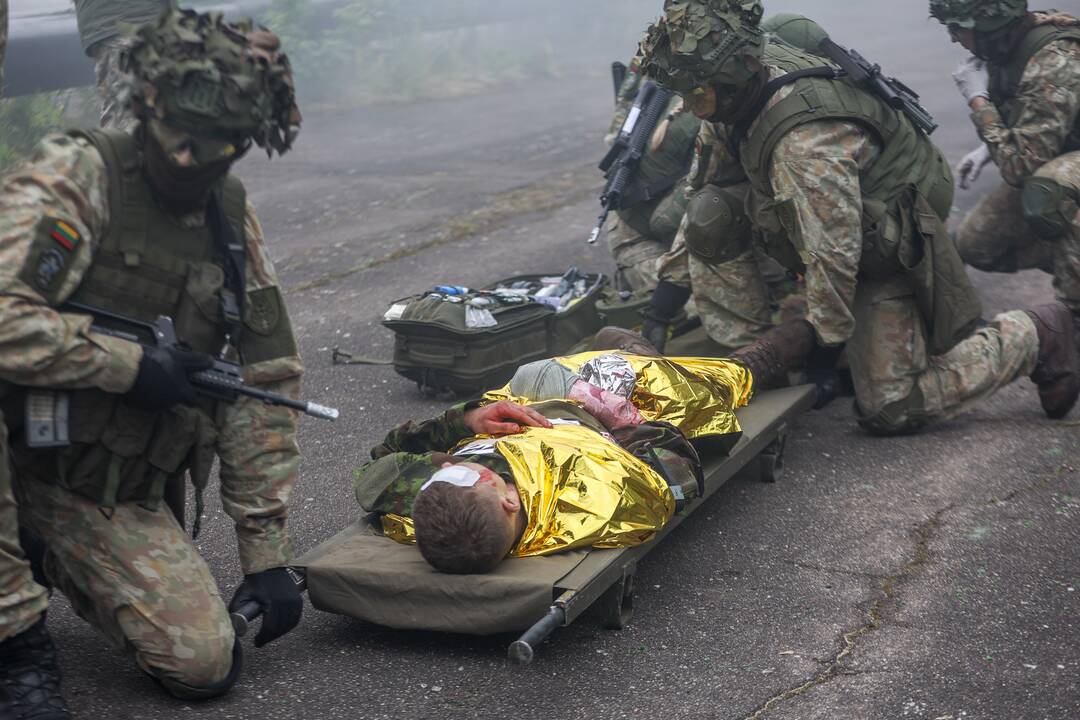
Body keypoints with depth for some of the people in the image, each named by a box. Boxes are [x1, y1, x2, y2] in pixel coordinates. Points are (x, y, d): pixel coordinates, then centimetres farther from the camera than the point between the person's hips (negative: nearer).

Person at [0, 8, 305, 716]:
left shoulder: (232, 219, 5)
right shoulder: (76, 174, -13)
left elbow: (266, 383, 8)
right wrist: (133, 366, -20)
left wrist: (267, 553, 4)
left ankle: (57, 560, 18)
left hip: (115, 493, 5)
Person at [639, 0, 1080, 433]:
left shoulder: (805, 142, -37)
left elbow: (832, 251, -31)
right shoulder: (759, 68, -8)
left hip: (891, 252, -9)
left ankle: (1035, 337, 10)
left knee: (889, 410, -6)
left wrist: (827, 339, -20)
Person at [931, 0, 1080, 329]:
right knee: (973, 246, 9)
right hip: (1045, 166, 9)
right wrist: (989, 147, -2)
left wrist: (977, 99, -27)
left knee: (1046, 197, -41)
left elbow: (1019, 166, -34)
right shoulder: (1009, 43, -7)